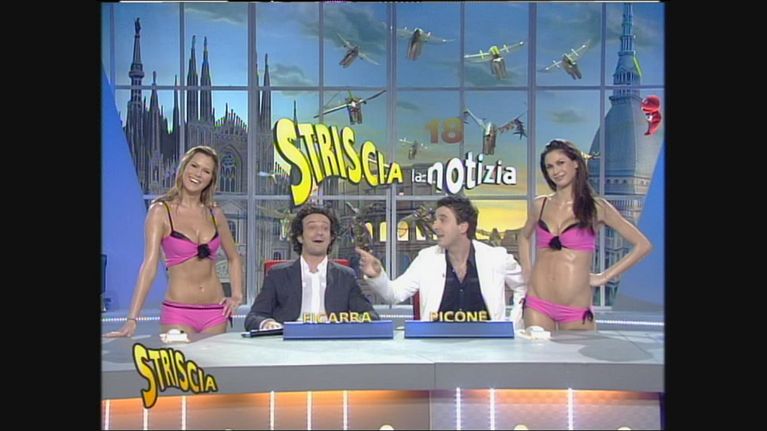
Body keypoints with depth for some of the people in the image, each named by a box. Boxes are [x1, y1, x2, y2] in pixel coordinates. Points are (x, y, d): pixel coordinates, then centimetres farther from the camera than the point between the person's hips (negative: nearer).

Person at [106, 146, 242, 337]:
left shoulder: (214, 214, 6)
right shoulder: (161, 211, -5)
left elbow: (234, 258, 21)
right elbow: (150, 264, -14)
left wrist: (237, 295, 6)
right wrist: (132, 319, -21)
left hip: (215, 311, 4)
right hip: (178, 312, -3)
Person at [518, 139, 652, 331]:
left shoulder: (596, 207, 0)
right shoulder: (541, 205, 8)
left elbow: (643, 245, 2)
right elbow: (524, 237, 28)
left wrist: (605, 276, -1)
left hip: (576, 309, -2)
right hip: (538, 305, 2)